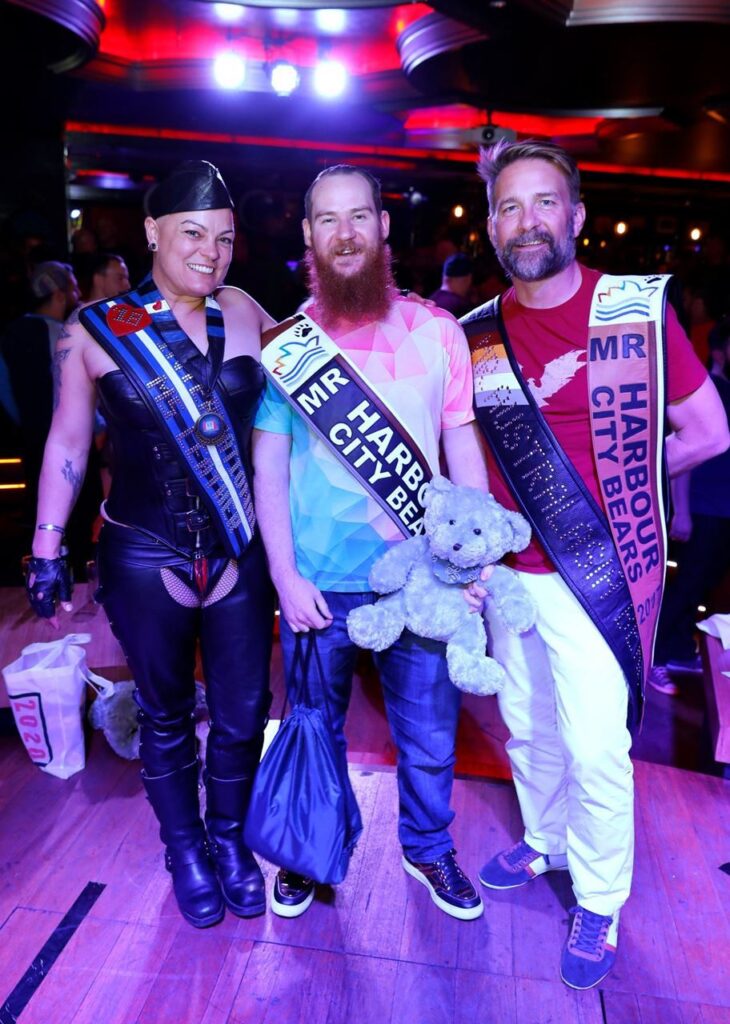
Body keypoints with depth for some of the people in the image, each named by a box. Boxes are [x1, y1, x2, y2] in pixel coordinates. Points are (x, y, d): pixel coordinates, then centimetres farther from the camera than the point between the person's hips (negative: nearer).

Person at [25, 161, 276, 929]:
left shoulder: (244, 314, 0)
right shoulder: (94, 330, -3)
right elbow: (67, 444, 3)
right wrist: (46, 551, 3)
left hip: (240, 554, 2)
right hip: (144, 559, -1)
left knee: (242, 713, 11)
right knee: (166, 715, 15)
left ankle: (229, 839, 38)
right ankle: (185, 851, 39)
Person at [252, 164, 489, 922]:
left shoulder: (437, 330, -1)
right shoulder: (284, 344, -2)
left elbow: (462, 445, 2)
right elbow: (267, 466, -1)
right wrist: (284, 576, -7)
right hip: (318, 583, 0)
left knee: (429, 736, 15)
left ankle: (429, 848, 43)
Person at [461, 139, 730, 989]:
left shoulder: (638, 309, -8)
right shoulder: (476, 335, 3)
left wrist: (612, 476, -3)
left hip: (593, 575, -4)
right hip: (506, 571, 4)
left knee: (596, 749, 3)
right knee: (527, 729, 19)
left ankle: (599, 904, 29)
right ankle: (545, 842, 46)